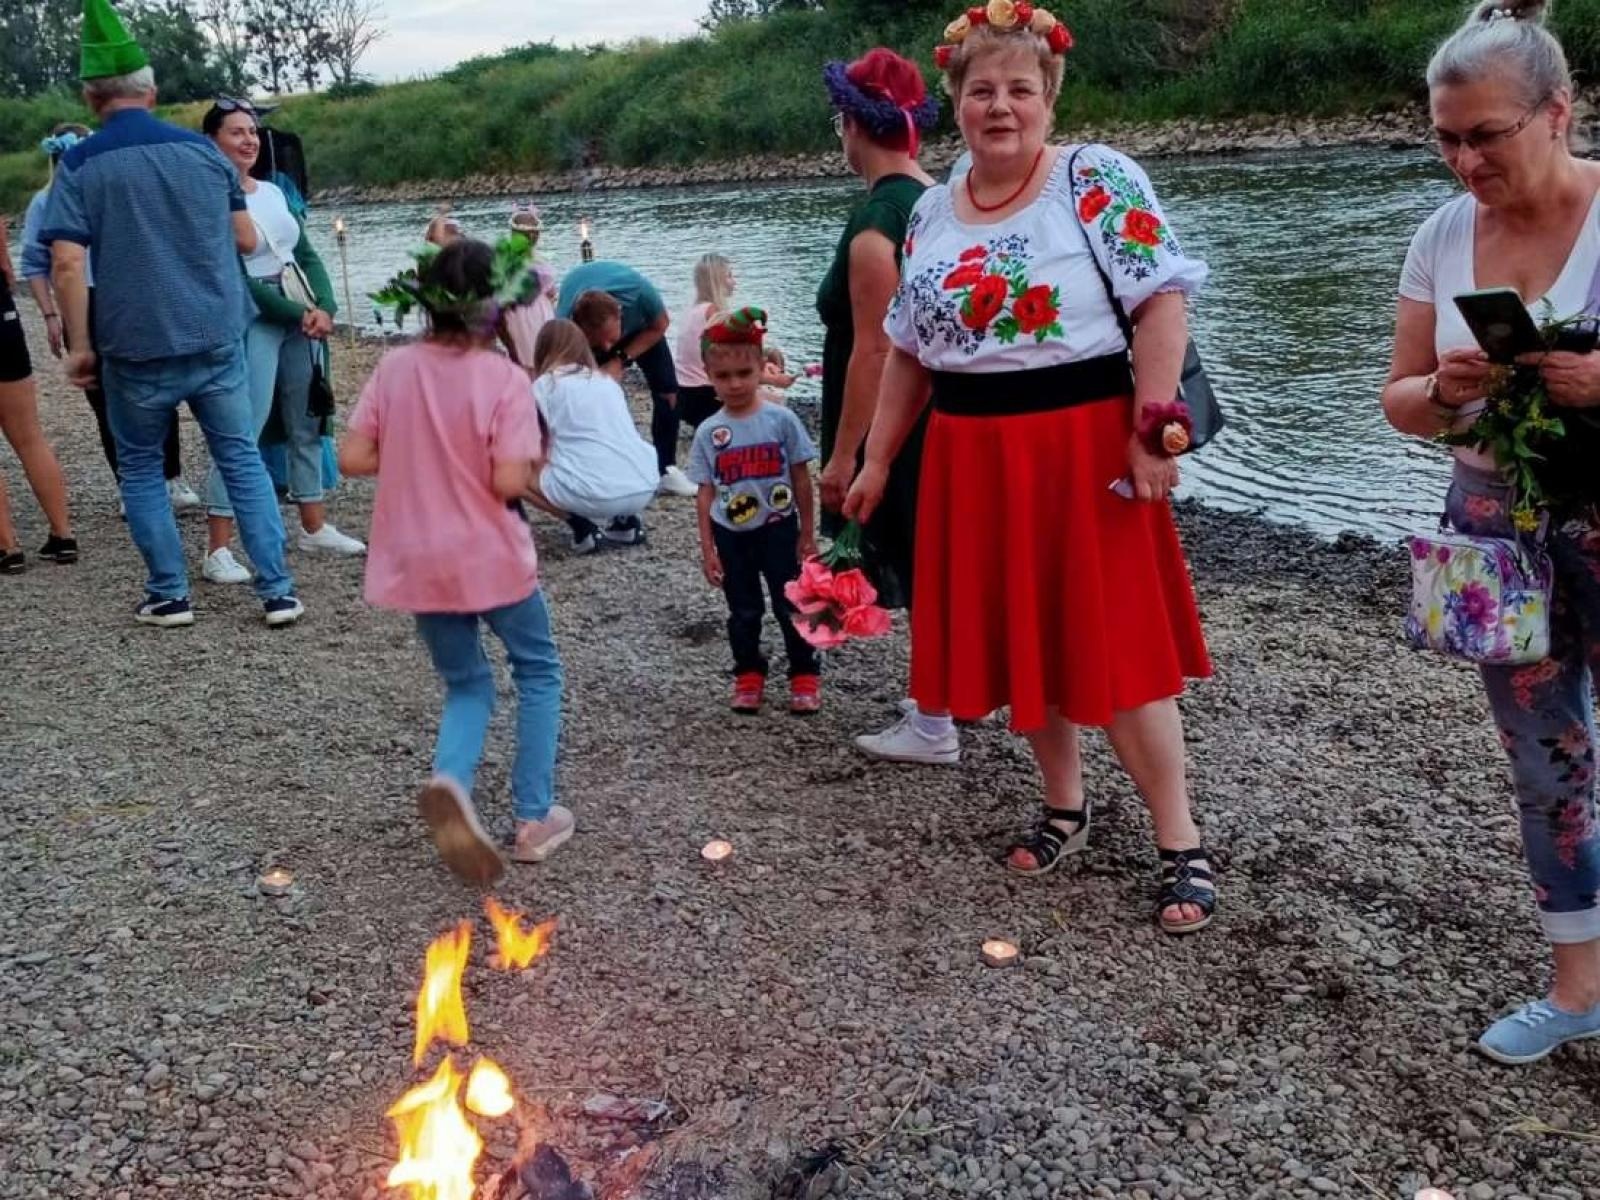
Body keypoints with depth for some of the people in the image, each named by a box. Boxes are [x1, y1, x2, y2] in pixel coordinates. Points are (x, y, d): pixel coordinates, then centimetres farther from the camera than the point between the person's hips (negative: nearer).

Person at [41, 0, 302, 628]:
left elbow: (66, 264, -11)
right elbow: (247, 241, 9)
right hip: (217, 338, 2)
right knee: (242, 458, 9)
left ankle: (169, 595, 17)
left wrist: (80, 346, -3)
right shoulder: (202, 149, 3)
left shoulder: (80, 165, -5)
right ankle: (278, 590, 5)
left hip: (137, 347, -2)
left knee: (140, 468, 15)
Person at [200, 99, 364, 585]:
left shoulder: (274, 192, 13)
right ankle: (217, 552, -9)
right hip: (252, 325, -7)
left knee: (307, 424, 12)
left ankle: (314, 527, 23)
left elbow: (307, 255, 11)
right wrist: (299, 314, -14)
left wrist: (325, 307, -6)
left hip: (302, 319, 7)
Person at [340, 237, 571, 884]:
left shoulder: (394, 368, -1)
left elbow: (352, 459, -2)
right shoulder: (505, 378, -14)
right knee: (538, 669, 18)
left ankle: (450, 781, -10)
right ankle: (534, 817, 17)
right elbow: (509, 482, -21)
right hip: (491, 558, -4)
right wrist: (532, 459, 0)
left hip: (417, 563, 4)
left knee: (467, 684, 19)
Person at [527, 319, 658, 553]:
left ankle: (581, 527, 2)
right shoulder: (607, 380, 21)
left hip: (594, 494, -6)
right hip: (645, 489, 6)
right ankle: (626, 522, 17)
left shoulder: (545, 384, 6)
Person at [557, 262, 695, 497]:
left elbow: (660, 325, -19)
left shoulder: (639, 291, -43)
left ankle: (667, 470, 5)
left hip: (638, 324, 1)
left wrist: (622, 359, -29)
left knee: (667, 390, -9)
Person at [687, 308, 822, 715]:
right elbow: (705, 493, -1)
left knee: (790, 606, 8)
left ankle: (805, 674, 23)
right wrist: (707, 550, -1)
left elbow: (801, 479, -4)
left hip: (778, 529, -2)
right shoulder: (708, 433, -5)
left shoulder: (781, 420, -10)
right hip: (731, 535, 2)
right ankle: (749, 675, 31)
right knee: (743, 611, 15)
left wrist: (807, 534, -1)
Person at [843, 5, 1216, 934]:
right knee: (1017, 635, 12)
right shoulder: (933, 214, 10)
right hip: (974, 456, 6)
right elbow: (910, 353, 15)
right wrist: (877, 461, 14)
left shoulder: (1098, 179, -6)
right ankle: (1066, 805, 31)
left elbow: (1162, 303, -13)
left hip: (1083, 444, -5)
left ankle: (1181, 843, 9)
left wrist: (1150, 430, -20)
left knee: (1113, 638, -3)